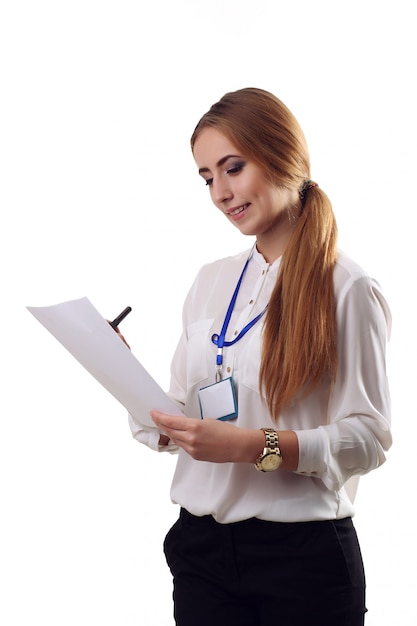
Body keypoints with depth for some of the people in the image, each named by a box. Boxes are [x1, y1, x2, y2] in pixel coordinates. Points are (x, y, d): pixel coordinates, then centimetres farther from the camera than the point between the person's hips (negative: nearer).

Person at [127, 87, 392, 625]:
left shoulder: (345, 288, -8)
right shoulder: (211, 282, 10)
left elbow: (369, 437, -12)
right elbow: (182, 413, 11)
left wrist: (255, 445, -23)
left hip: (303, 554, -4)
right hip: (202, 546, 5)